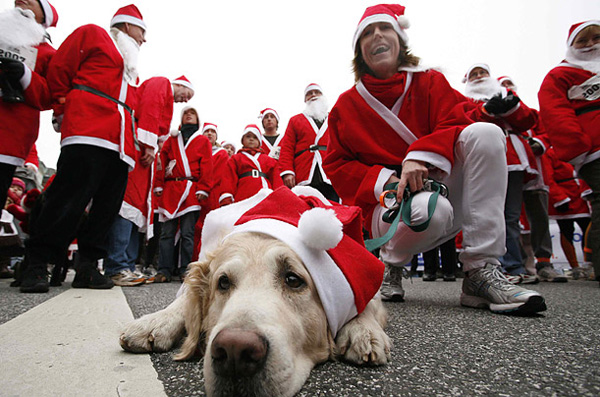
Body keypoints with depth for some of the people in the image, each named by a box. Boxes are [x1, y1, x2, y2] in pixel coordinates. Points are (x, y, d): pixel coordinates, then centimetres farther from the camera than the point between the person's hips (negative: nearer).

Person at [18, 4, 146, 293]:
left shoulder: (131, 66, 32)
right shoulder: (92, 34, 15)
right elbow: (58, 68, 7)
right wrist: (63, 112, 3)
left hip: (120, 142, 7)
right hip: (87, 133, -7)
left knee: (107, 206, -1)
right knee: (69, 197, -14)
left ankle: (87, 266, 3)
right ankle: (36, 264, -5)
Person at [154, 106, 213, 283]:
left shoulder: (204, 141, 15)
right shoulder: (172, 139, 21)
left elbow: (206, 166, 5)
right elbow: (162, 161, 14)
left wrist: (203, 189, -7)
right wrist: (159, 186, 3)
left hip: (192, 191, -2)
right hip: (170, 189, 2)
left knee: (187, 233, -4)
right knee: (167, 231, -2)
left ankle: (185, 270, 1)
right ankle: (164, 270, 1)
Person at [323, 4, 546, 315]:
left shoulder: (430, 82, 10)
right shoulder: (346, 105, 7)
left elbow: (456, 125, -5)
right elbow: (336, 166, 2)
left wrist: (421, 157, -26)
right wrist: (383, 180, -16)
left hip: (441, 186, 3)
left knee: (485, 132, -22)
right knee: (430, 210, -37)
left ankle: (481, 273, -22)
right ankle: (392, 261, 0)